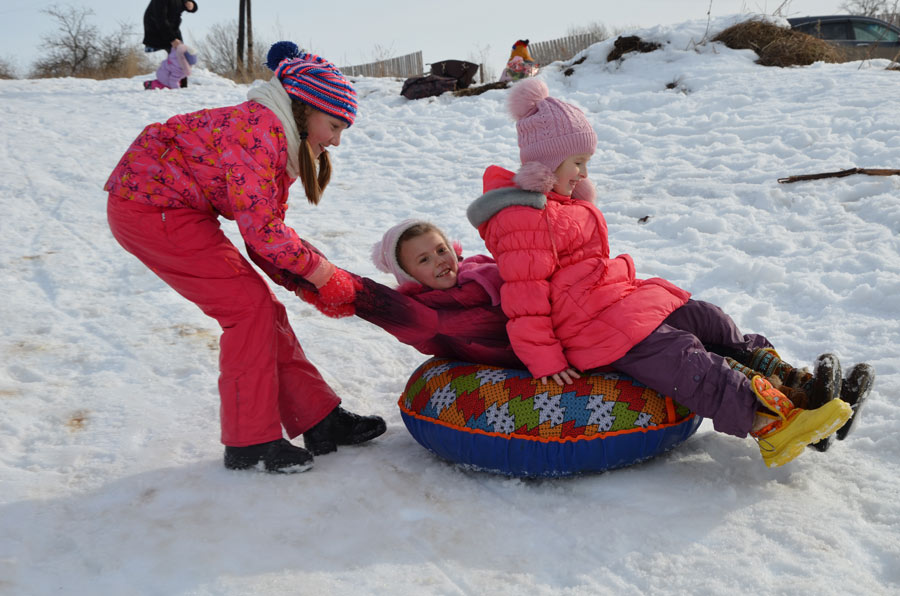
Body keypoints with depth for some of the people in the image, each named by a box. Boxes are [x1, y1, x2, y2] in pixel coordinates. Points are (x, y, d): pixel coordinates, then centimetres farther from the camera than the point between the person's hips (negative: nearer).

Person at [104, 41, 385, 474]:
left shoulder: (284, 142, 8)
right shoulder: (260, 128, -23)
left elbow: (268, 231, 7)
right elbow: (261, 229, -26)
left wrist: (319, 277, -6)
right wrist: (325, 276, -17)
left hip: (175, 209, 10)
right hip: (147, 204, -10)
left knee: (261, 308, 5)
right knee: (250, 306, -11)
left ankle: (320, 421, 11)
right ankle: (249, 443, -2)